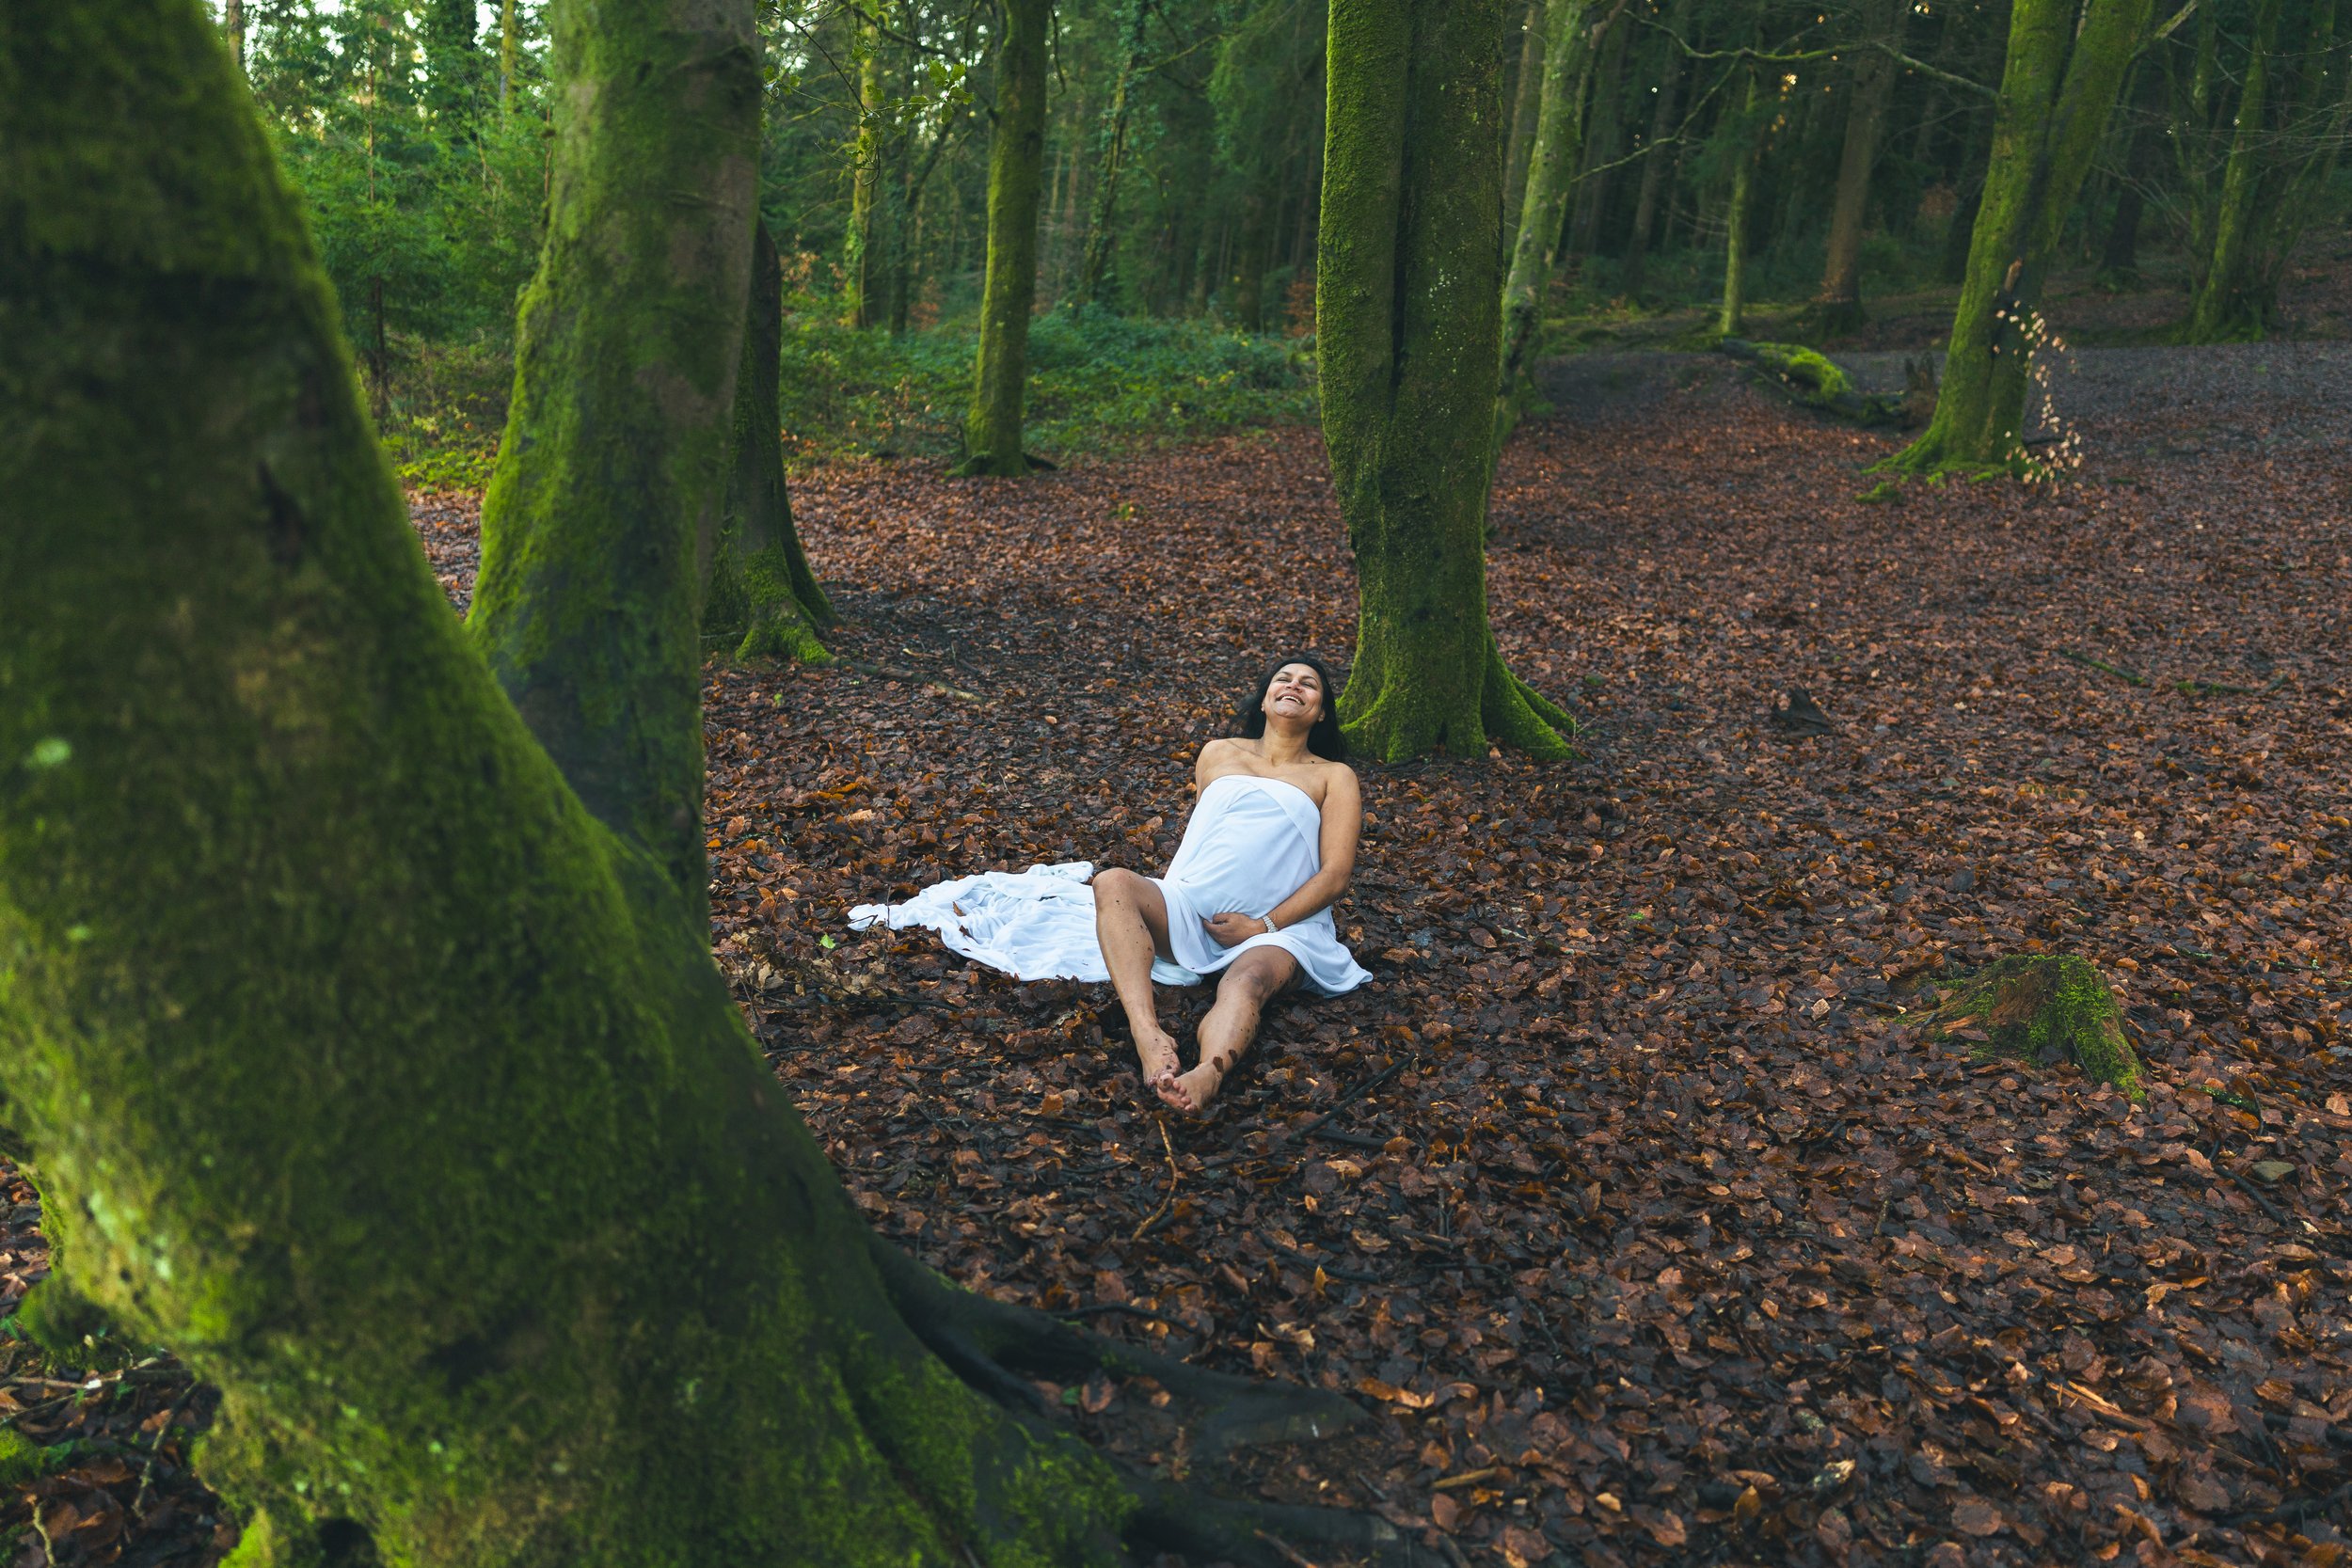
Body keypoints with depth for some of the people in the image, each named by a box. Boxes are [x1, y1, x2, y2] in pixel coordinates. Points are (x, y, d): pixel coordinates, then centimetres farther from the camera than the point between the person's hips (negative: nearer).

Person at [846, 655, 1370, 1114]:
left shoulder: (1333, 777, 13)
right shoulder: (1219, 754, 23)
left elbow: (1335, 873, 1)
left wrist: (1263, 925, -11)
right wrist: (1168, 894, 13)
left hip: (1281, 925, -3)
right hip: (1188, 909, 3)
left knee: (1250, 977, -39)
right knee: (1113, 883, -28)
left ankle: (1207, 1075, -71)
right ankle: (1150, 1039, -51)